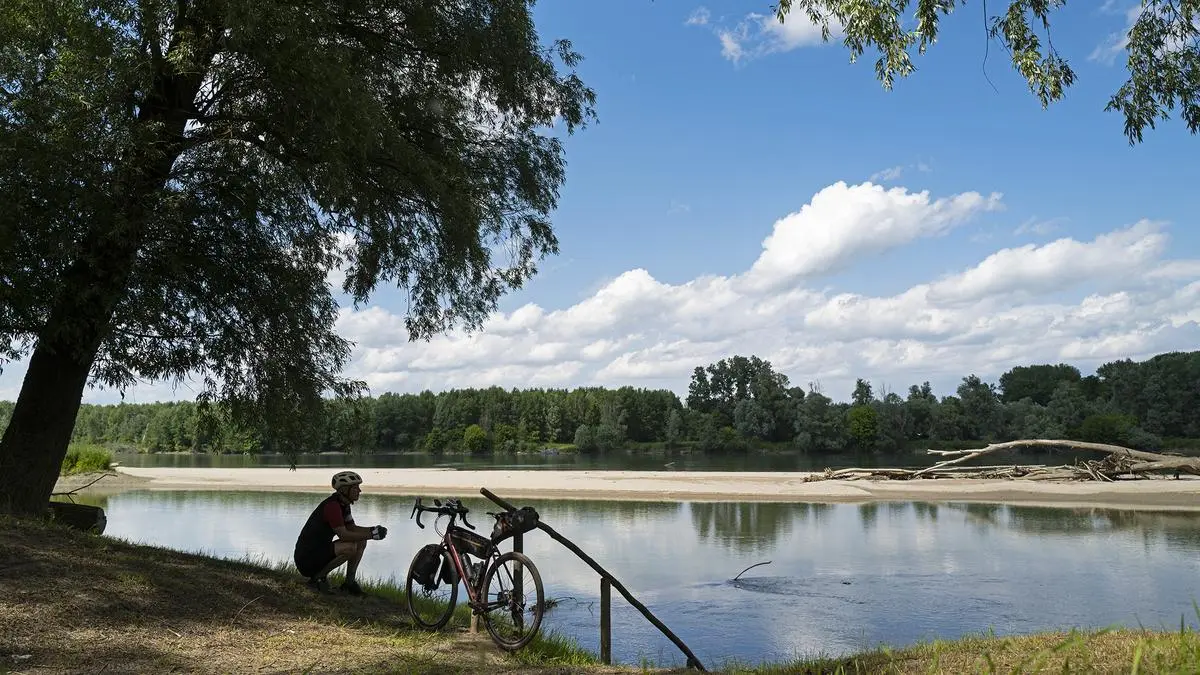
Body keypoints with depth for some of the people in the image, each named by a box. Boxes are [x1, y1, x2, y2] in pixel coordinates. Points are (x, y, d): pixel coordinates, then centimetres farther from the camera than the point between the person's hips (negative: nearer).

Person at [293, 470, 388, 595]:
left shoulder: (343, 504, 8)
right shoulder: (332, 505, -22)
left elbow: (352, 528, 12)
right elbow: (343, 535, -27)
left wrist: (372, 530, -6)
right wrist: (371, 534, -23)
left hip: (321, 550, 10)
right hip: (306, 558, -10)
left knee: (361, 542, 3)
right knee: (350, 547, -28)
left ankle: (349, 582, 8)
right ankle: (317, 578, -10)